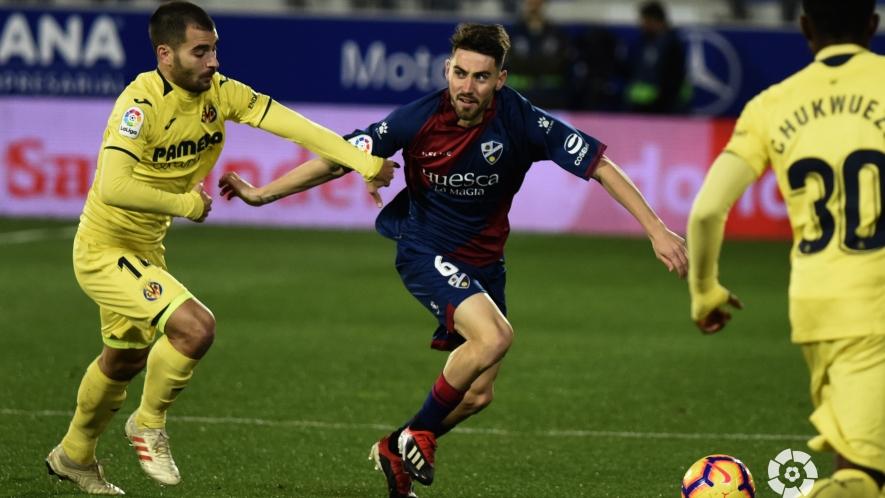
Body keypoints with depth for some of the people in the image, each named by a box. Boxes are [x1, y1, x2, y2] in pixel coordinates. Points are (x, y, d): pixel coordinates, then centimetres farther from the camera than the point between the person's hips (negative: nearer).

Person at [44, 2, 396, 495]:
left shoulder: (218, 91, -8)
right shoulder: (142, 103, -28)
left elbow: (292, 125, -16)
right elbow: (113, 187, -38)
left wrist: (363, 161, -26)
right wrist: (185, 204, -27)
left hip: (144, 250, 8)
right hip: (104, 250, -8)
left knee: (125, 359, 25)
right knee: (196, 326, -23)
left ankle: (75, 455, 48)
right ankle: (150, 424, 2)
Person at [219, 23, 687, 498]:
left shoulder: (519, 120, -18)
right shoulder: (419, 119, -21)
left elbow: (599, 165, -16)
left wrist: (656, 229, -21)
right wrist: (261, 194, -14)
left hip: (484, 260, 4)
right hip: (425, 251, -4)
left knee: (477, 395, 8)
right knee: (494, 336, -30)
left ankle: (396, 451, 33)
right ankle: (418, 434, -9)